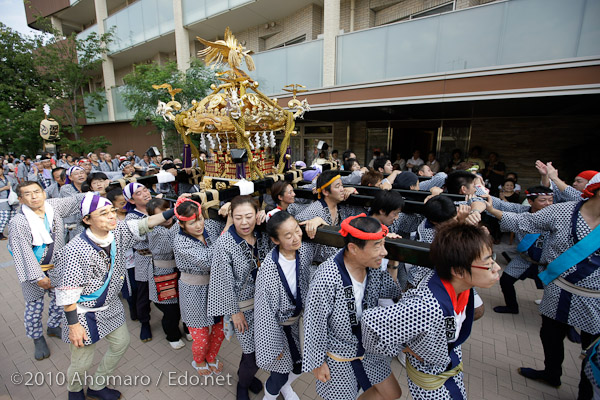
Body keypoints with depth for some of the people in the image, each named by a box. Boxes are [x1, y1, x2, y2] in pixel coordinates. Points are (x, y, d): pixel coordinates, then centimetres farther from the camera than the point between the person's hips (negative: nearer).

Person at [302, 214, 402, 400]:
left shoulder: (374, 267, -17)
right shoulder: (326, 279, -36)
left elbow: (393, 291, 1)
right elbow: (314, 325, -23)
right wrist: (318, 363, -10)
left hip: (369, 348, 6)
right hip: (339, 357, -5)